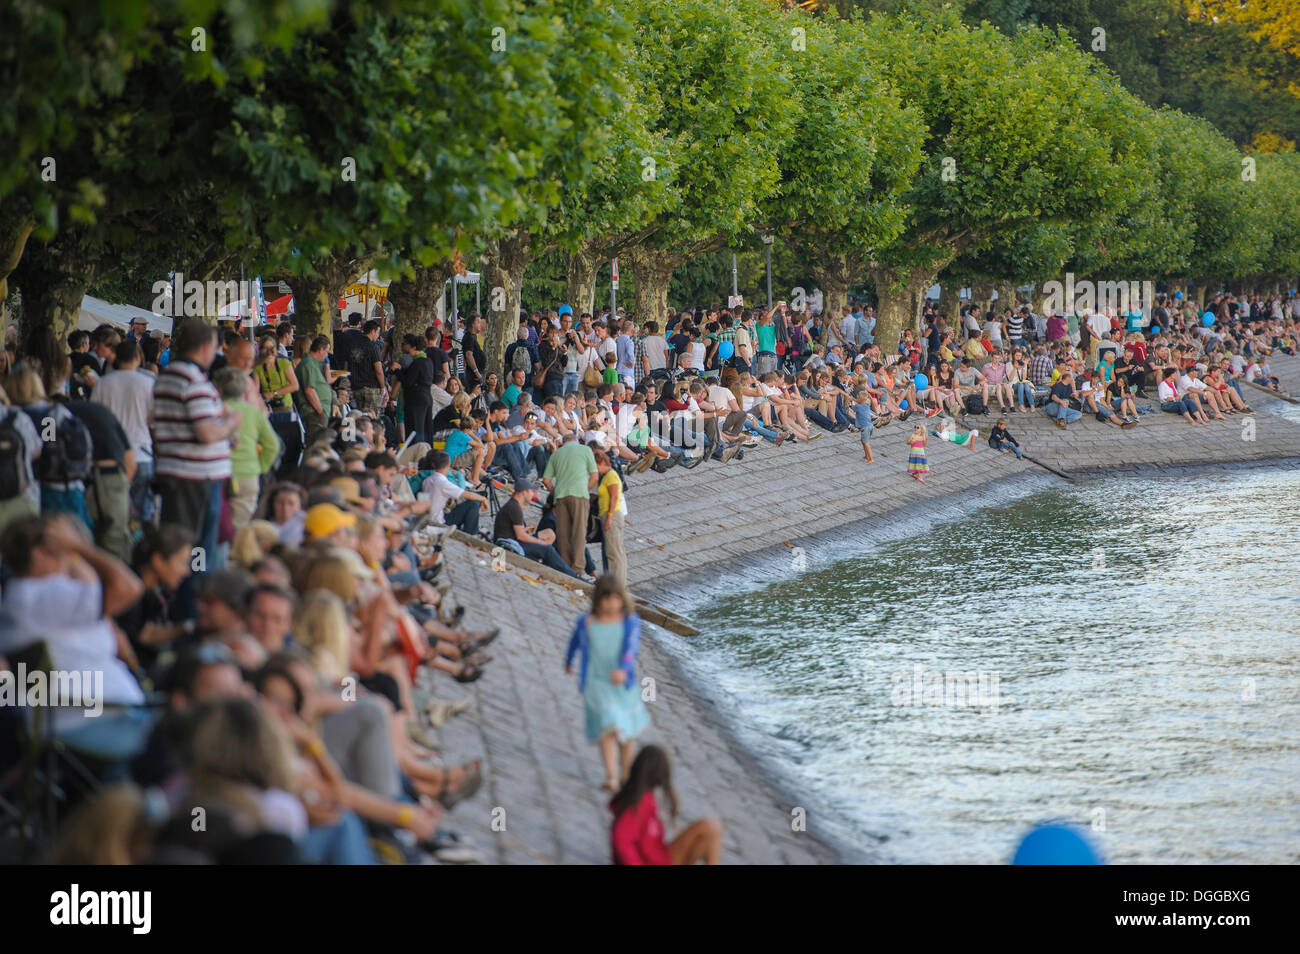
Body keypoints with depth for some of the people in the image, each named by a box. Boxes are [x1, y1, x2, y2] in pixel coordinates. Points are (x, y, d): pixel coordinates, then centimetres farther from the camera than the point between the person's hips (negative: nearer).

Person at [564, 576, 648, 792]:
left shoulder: (630, 621, -7)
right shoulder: (587, 623, -6)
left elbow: (631, 648, -22)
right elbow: (575, 642, 14)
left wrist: (623, 670, -40)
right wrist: (568, 662, 31)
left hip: (623, 684, 2)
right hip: (597, 683, -2)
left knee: (628, 732, 12)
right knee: (608, 729, -9)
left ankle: (625, 773, 23)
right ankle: (611, 777, -8)